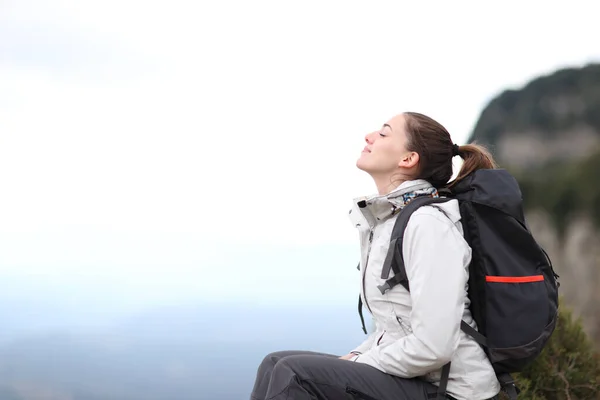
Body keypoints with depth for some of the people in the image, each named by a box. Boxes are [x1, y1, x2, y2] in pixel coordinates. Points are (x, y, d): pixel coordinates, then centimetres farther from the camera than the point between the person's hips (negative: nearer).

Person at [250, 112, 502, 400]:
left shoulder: (428, 224, -18)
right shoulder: (386, 218, 11)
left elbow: (432, 347, -23)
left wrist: (356, 366, -11)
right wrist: (354, 360, 3)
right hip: (406, 375, 9)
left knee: (295, 374, -20)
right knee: (276, 363, 4)